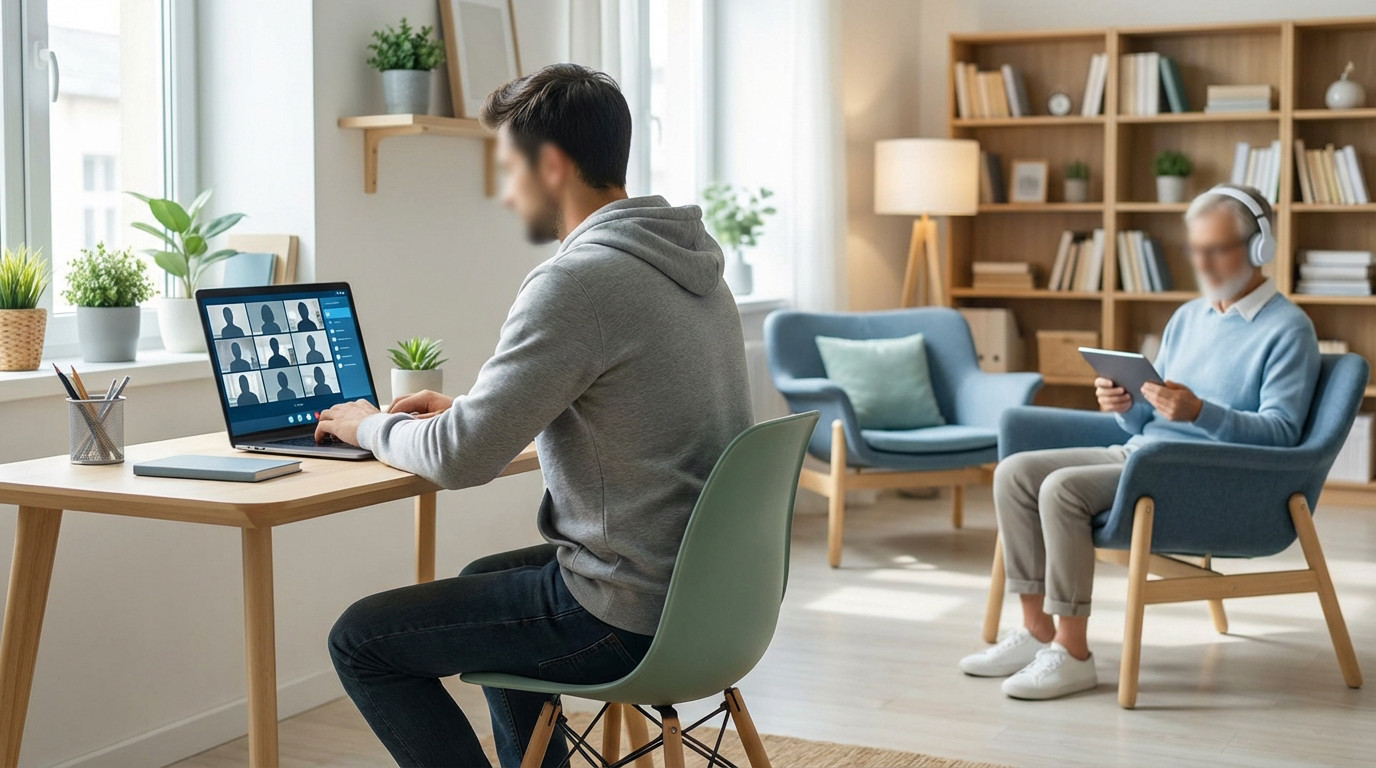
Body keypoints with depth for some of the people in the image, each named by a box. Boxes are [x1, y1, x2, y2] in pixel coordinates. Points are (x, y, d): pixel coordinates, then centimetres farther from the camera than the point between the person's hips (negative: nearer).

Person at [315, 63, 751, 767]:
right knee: (483, 579, 32)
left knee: (359, 641, 2)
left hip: (629, 617, -9)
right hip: (708, 588, 9)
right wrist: (469, 408, 18)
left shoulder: (577, 281, -21)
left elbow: (461, 459, -19)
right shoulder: (688, 264, 8)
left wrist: (369, 427, 1)